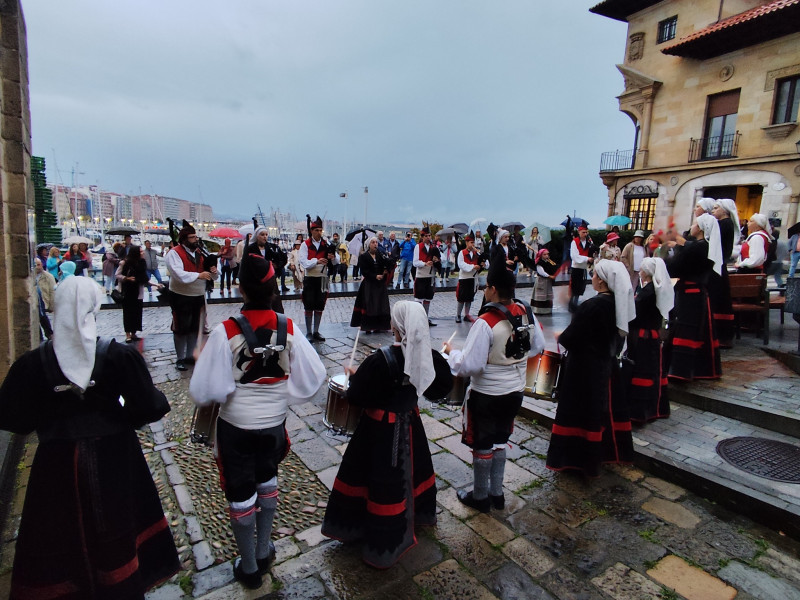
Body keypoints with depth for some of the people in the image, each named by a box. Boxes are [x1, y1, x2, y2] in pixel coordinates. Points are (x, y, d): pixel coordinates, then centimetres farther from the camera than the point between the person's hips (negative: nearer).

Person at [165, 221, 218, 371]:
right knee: (181, 329, 5)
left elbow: (211, 277, 13)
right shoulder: (174, 253, -10)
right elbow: (178, 274, -25)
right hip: (181, 298, -6)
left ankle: (190, 355, 28)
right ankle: (180, 358, 18)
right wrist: (198, 275, -32)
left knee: (195, 328, 14)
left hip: (198, 297, 6)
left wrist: (213, 272, -10)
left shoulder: (200, 253, 9)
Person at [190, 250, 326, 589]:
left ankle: (249, 568, 37)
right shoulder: (289, 329, -14)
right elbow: (313, 377, -10)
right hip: (275, 423, 3)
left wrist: (202, 359, -2)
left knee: (241, 495, 18)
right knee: (267, 483, 27)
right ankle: (264, 552, 45)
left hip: (236, 426, -3)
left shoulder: (225, 332, -22)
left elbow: (204, 391, -21)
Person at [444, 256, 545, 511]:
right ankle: (496, 493, 38)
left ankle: (480, 497, 32)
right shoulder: (526, 312, -7)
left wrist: (451, 352, -8)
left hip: (486, 395, -6)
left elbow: (470, 366, -26)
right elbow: (537, 347, 7)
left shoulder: (485, 323, -27)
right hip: (514, 392, 7)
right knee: (500, 442, 23)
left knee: (482, 447, 13)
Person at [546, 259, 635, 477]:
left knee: (580, 412, 6)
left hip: (584, 370, -8)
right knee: (604, 409, 20)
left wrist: (559, 337, -2)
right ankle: (606, 451, 36)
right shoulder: (620, 304, 0)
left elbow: (570, 338, -23)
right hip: (606, 367, 8)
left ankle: (578, 458, 19)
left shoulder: (592, 306, -26)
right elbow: (617, 336, 11)